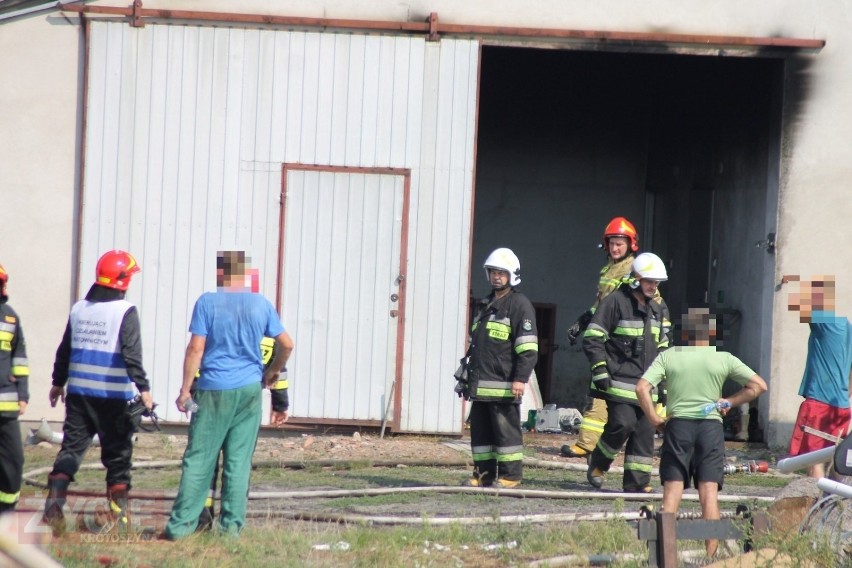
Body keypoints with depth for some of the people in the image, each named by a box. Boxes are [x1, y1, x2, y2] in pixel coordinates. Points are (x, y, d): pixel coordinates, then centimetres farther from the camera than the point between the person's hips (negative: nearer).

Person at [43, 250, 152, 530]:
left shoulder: (79, 309, 8)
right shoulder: (126, 312, -11)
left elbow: (64, 350, 15)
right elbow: (132, 355, -17)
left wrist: (58, 382, 26)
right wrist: (144, 388, -15)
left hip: (79, 392, 5)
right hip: (114, 397, -5)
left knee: (71, 448, 8)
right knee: (118, 454, 4)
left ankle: (53, 505, -3)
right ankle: (118, 513, 4)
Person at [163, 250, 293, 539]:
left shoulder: (207, 302, -5)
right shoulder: (261, 304, 4)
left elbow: (196, 349, -9)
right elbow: (287, 344, 8)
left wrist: (185, 390, -5)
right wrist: (273, 372, 24)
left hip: (213, 391, -2)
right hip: (249, 390, 2)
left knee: (198, 459, 0)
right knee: (239, 460, 6)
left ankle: (181, 523, -3)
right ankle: (232, 525, 6)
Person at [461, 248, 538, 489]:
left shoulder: (519, 305, -6)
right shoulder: (485, 306, 21)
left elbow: (528, 348, -12)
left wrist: (521, 378, -20)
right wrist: (469, 375, 26)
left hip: (504, 385, -8)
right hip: (481, 385, 8)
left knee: (506, 429, -5)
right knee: (480, 430, 8)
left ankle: (510, 475, -1)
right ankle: (483, 473, 14)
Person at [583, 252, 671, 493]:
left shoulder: (657, 308, 17)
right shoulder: (615, 302, -7)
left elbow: (661, 345, 27)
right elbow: (592, 338, -9)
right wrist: (600, 371, -15)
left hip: (646, 383, 7)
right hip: (619, 380, -7)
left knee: (644, 431, 2)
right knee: (623, 423, -17)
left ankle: (637, 482, 7)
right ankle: (598, 463, 6)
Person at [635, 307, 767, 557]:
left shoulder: (668, 356, 2)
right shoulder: (723, 359, 3)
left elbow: (642, 388, -7)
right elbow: (759, 386, 4)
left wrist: (655, 420, 1)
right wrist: (730, 402, 9)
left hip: (677, 424, 0)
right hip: (711, 426, 0)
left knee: (672, 492, 2)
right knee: (709, 493, 0)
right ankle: (711, 555, -3)